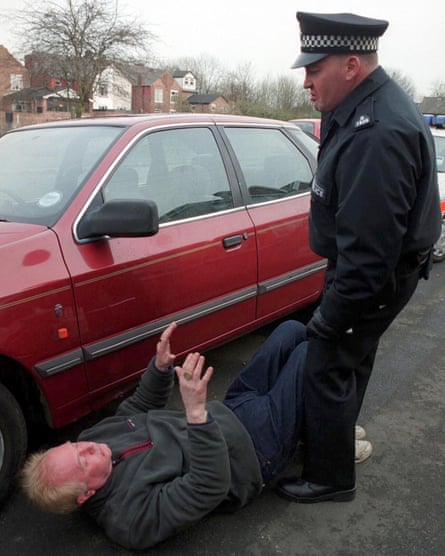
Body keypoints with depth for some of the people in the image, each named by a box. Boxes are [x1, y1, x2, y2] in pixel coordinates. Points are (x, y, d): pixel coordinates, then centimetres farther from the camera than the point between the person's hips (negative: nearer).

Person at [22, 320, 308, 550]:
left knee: (292, 329, 5)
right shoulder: (133, 511, -31)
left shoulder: (92, 435, -10)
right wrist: (197, 412, -52)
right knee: (309, 353, -9)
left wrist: (160, 366, -15)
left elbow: (143, 405, 4)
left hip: (230, 409, 7)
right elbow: (210, 485, -39)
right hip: (257, 450, -7)